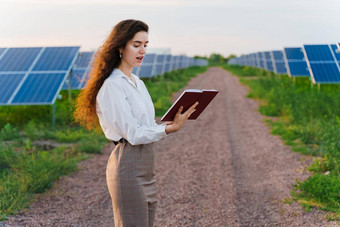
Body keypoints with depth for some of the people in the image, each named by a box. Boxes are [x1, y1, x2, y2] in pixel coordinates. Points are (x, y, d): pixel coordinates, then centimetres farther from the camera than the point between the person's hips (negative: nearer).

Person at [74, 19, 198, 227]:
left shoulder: (137, 83, 15)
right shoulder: (113, 86, -13)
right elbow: (133, 134, -18)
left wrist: (173, 122, 0)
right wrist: (170, 128, -24)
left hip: (147, 166, 9)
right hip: (128, 168, -9)